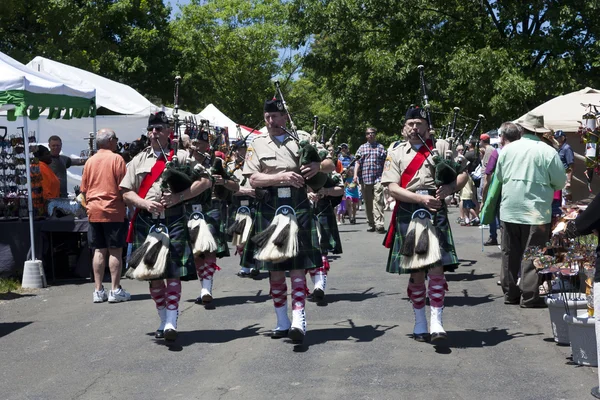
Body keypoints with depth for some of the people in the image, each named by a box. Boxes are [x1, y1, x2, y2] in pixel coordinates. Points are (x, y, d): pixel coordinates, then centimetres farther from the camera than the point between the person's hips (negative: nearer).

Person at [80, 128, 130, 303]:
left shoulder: (90, 161, 8)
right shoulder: (116, 159, -7)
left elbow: (84, 189, 11)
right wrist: (127, 204, 4)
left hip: (94, 211, 5)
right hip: (113, 210, -5)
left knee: (99, 251, 8)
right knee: (115, 251, 0)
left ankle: (98, 291, 9)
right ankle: (115, 290, 1)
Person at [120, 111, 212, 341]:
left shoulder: (181, 156, 6)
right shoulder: (138, 161, 15)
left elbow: (205, 181, -3)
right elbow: (126, 193, 12)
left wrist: (178, 197, -14)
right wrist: (144, 203, -9)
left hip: (173, 221, -3)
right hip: (146, 222, 4)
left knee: (172, 272, -10)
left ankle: (171, 323, -9)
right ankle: (164, 320, 21)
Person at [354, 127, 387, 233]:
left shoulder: (380, 147, 11)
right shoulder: (362, 148, 15)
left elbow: (385, 162, 8)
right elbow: (357, 162, 8)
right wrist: (355, 175, -5)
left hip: (378, 178, -2)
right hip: (365, 179, 3)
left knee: (378, 201, -13)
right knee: (368, 203, 6)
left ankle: (379, 224, -20)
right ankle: (371, 224, 14)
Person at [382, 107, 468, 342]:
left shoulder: (441, 147, 9)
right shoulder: (396, 154, 10)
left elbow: (463, 174, 4)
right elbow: (392, 188, -3)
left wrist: (449, 188, -16)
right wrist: (421, 199, -15)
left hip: (435, 213, -1)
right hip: (408, 215, 1)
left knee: (436, 268, -10)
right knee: (416, 272, 7)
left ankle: (436, 322, -5)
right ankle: (420, 323, 20)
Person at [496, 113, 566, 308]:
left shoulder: (507, 150, 0)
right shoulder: (548, 152, -11)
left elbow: (499, 176, 12)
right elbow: (560, 182, -4)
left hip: (510, 210, 4)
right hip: (536, 211, -4)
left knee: (510, 253, 12)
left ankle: (510, 293, 20)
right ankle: (529, 297, 4)